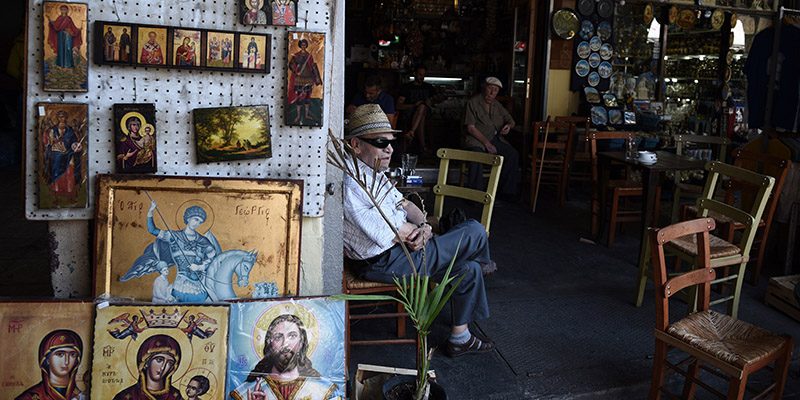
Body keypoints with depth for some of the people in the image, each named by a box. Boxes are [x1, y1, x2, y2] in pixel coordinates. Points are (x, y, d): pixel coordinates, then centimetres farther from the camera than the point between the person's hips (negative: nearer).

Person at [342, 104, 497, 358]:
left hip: (404, 252, 10)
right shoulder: (351, 184, -24)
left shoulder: (375, 173, 9)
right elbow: (390, 235, -24)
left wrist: (423, 226, -9)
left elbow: (404, 205, 13)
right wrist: (419, 231, -5)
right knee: (475, 232, -4)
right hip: (387, 264, -10)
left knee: (469, 270, 11)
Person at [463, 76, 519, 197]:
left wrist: (509, 125, -3)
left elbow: (510, 120, 25)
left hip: (495, 138, 6)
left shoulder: (497, 105, 17)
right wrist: (486, 143, -18)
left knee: (513, 154, -19)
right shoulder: (472, 102, -3)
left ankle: (506, 190, -11)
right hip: (477, 139, -5)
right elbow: (471, 128, -11)